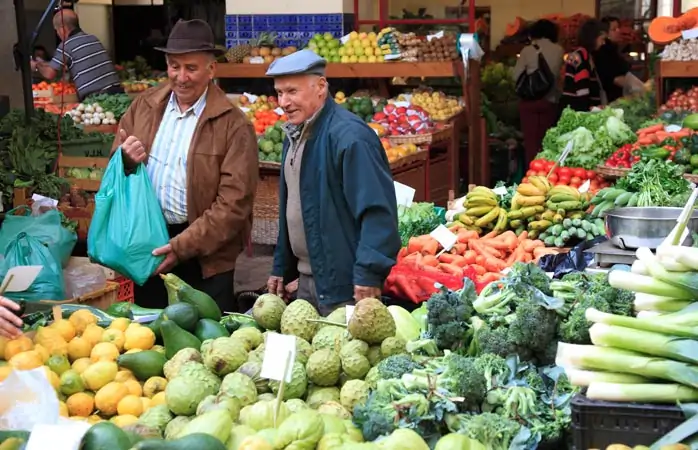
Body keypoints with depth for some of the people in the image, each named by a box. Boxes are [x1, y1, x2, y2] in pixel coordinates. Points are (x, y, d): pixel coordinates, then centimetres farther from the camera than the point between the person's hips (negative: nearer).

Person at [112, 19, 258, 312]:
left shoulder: (233, 124, -10)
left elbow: (233, 202, -14)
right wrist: (126, 160, -10)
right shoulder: (144, 106, 5)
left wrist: (182, 246, -19)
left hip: (205, 256, -4)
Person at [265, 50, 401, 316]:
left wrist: (369, 273, -26)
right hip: (307, 281, 9)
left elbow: (378, 210, -24)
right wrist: (281, 268, 20)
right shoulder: (295, 135, 12)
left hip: (345, 286, -9)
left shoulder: (349, 136, -19)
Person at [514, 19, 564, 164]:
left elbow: (516, 76, -4)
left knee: (531, 139, 3)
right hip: (550, 101, 2)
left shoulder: (527, 50, -7)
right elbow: (560, 74, 7)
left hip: (529, 100, -2)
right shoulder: (559, 50, -2)